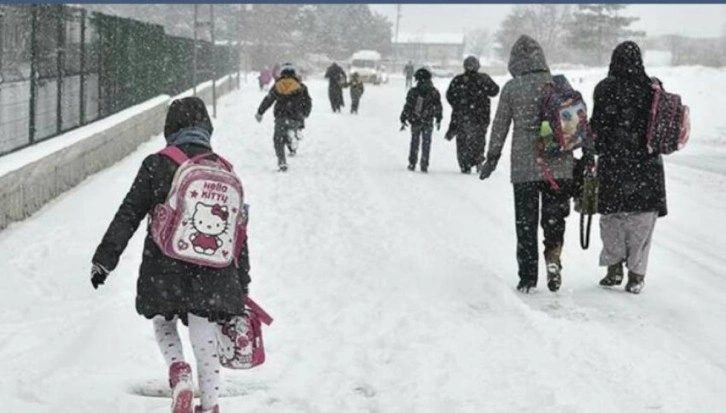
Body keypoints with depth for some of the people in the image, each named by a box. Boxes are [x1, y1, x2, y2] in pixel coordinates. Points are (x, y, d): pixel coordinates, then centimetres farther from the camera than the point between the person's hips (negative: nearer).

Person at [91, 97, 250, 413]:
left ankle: (178, 371, -2)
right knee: (205, 341, 11)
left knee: (163, 323, 22)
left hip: (164, 271, -2)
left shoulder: (157, 165, -3)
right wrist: (241, 287, 17)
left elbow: (128, 215, -4)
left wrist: (105, 258, 2)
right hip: (211, 275, 2)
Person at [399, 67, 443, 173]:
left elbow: (408, 107, -6)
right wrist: (438, 120, 14)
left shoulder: (413, 92, -9)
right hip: (428, 122, 0)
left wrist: (403, 119, 3)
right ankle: (424, 165, 3)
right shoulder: (434, 93, -4)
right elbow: (438, 108, 2)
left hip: (415, 122, 0)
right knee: (426, 144, 7)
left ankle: (412, 163, 15)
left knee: (414, 143, 13)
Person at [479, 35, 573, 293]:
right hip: (559, 165, 1)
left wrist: (491, 159, 14)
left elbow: (500, 127, 2)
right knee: (555, 216, 13)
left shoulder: (511, 88, -2)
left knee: (525, 222, 8)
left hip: (524, 167, -1)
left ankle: (528, 278, 10)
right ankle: (553, 255, -12)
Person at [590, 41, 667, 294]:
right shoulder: (653, 88, -1)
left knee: (611, 216, 12)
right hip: (646, 163, 1)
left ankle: (614, 268, 12)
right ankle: (636, 274, 5)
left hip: (613, 162, -1)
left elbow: (597, 126, -6)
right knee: (642, 218, 6)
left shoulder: (605, 88, -7)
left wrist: (591, 154, 4)